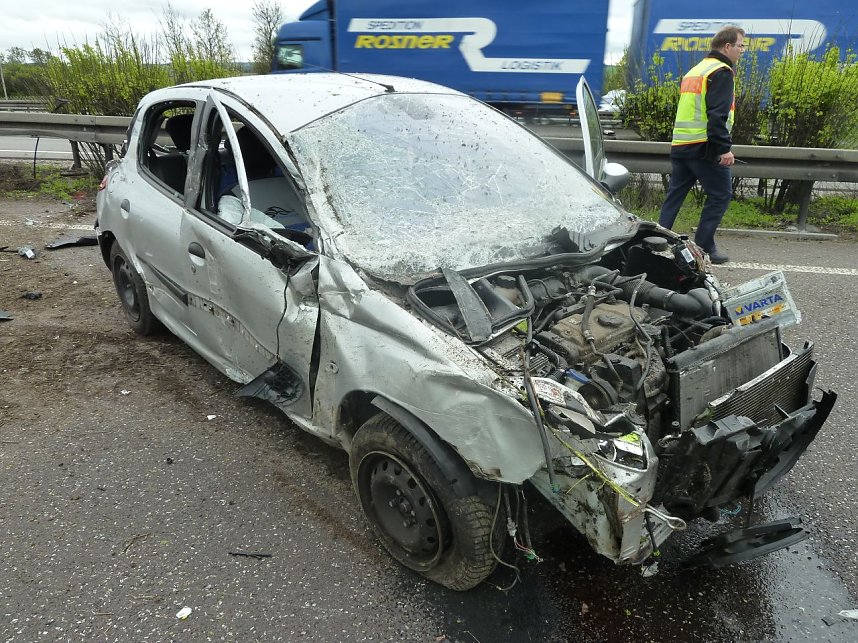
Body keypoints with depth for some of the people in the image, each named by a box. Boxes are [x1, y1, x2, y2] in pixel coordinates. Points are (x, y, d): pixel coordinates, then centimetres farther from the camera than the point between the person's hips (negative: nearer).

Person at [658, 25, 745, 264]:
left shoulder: (695, 71, 22)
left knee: (674, 195, 10)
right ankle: (703, 247, -1)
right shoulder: (721, 71, -6)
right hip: (704, 147, -9)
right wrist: (725, 148, -20)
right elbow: (717, 114, -18)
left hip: (680, 145, 9)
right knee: (720, 195, 0)